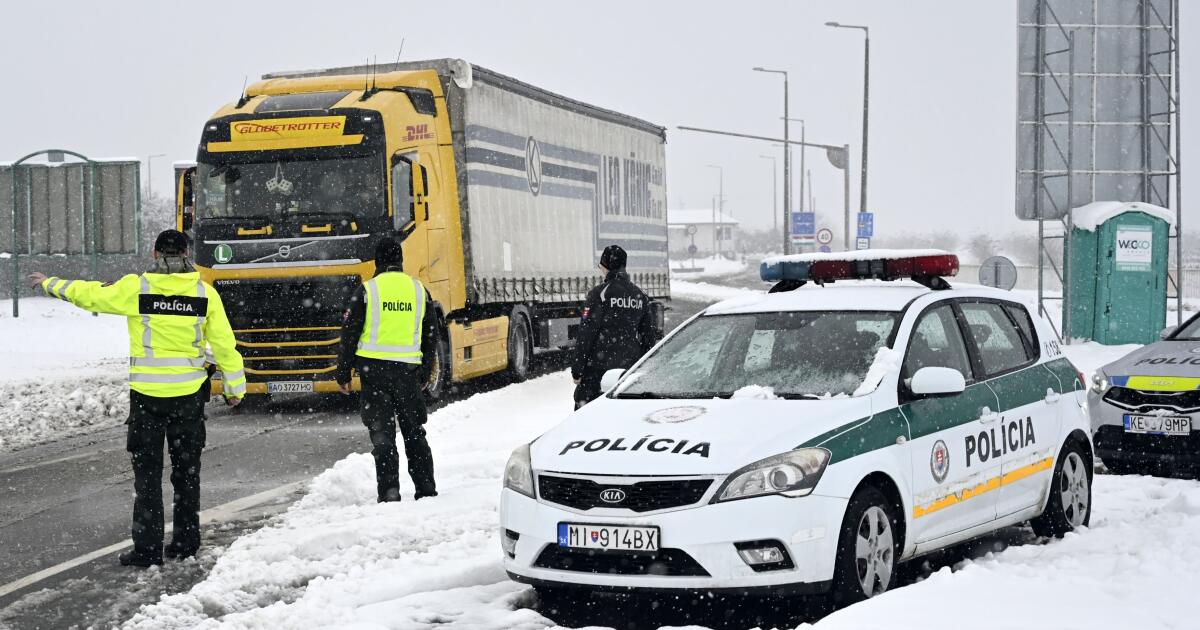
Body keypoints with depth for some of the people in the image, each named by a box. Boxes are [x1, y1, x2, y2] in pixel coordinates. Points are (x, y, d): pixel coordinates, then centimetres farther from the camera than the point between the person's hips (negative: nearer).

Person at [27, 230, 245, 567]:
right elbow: (224, 343, 1)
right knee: (186, 470, 15)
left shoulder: (135, 288, -8)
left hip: (146, 394, -2)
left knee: (147, 473, 5)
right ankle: (185, 541, 21)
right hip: (189, 394, 2)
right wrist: (235, 386, 13)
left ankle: (148, 548, 4)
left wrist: (49, 283, 22)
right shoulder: (204, 292, -4)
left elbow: (89, 294, 4)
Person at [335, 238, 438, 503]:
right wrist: (425, 374, 21)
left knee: (382, 435, 0)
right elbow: (431, 337, 12)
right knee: (415, 433, 14)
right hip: (408, 369, 3)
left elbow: (349, 334, -3)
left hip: (374, 368, -3)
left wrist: (343, 372, 5)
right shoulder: (419, 291, 8)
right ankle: (426, 490, 15)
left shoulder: (367, 291, -3)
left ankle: (389, 493, -4)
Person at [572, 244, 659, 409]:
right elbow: (649, 335, 14)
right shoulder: (639, 295, 10)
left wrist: (577, 370, -7)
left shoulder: (599, 294, -8)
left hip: (599, 366, -6)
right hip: (630, 367, 6)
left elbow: (586, 333, -10)